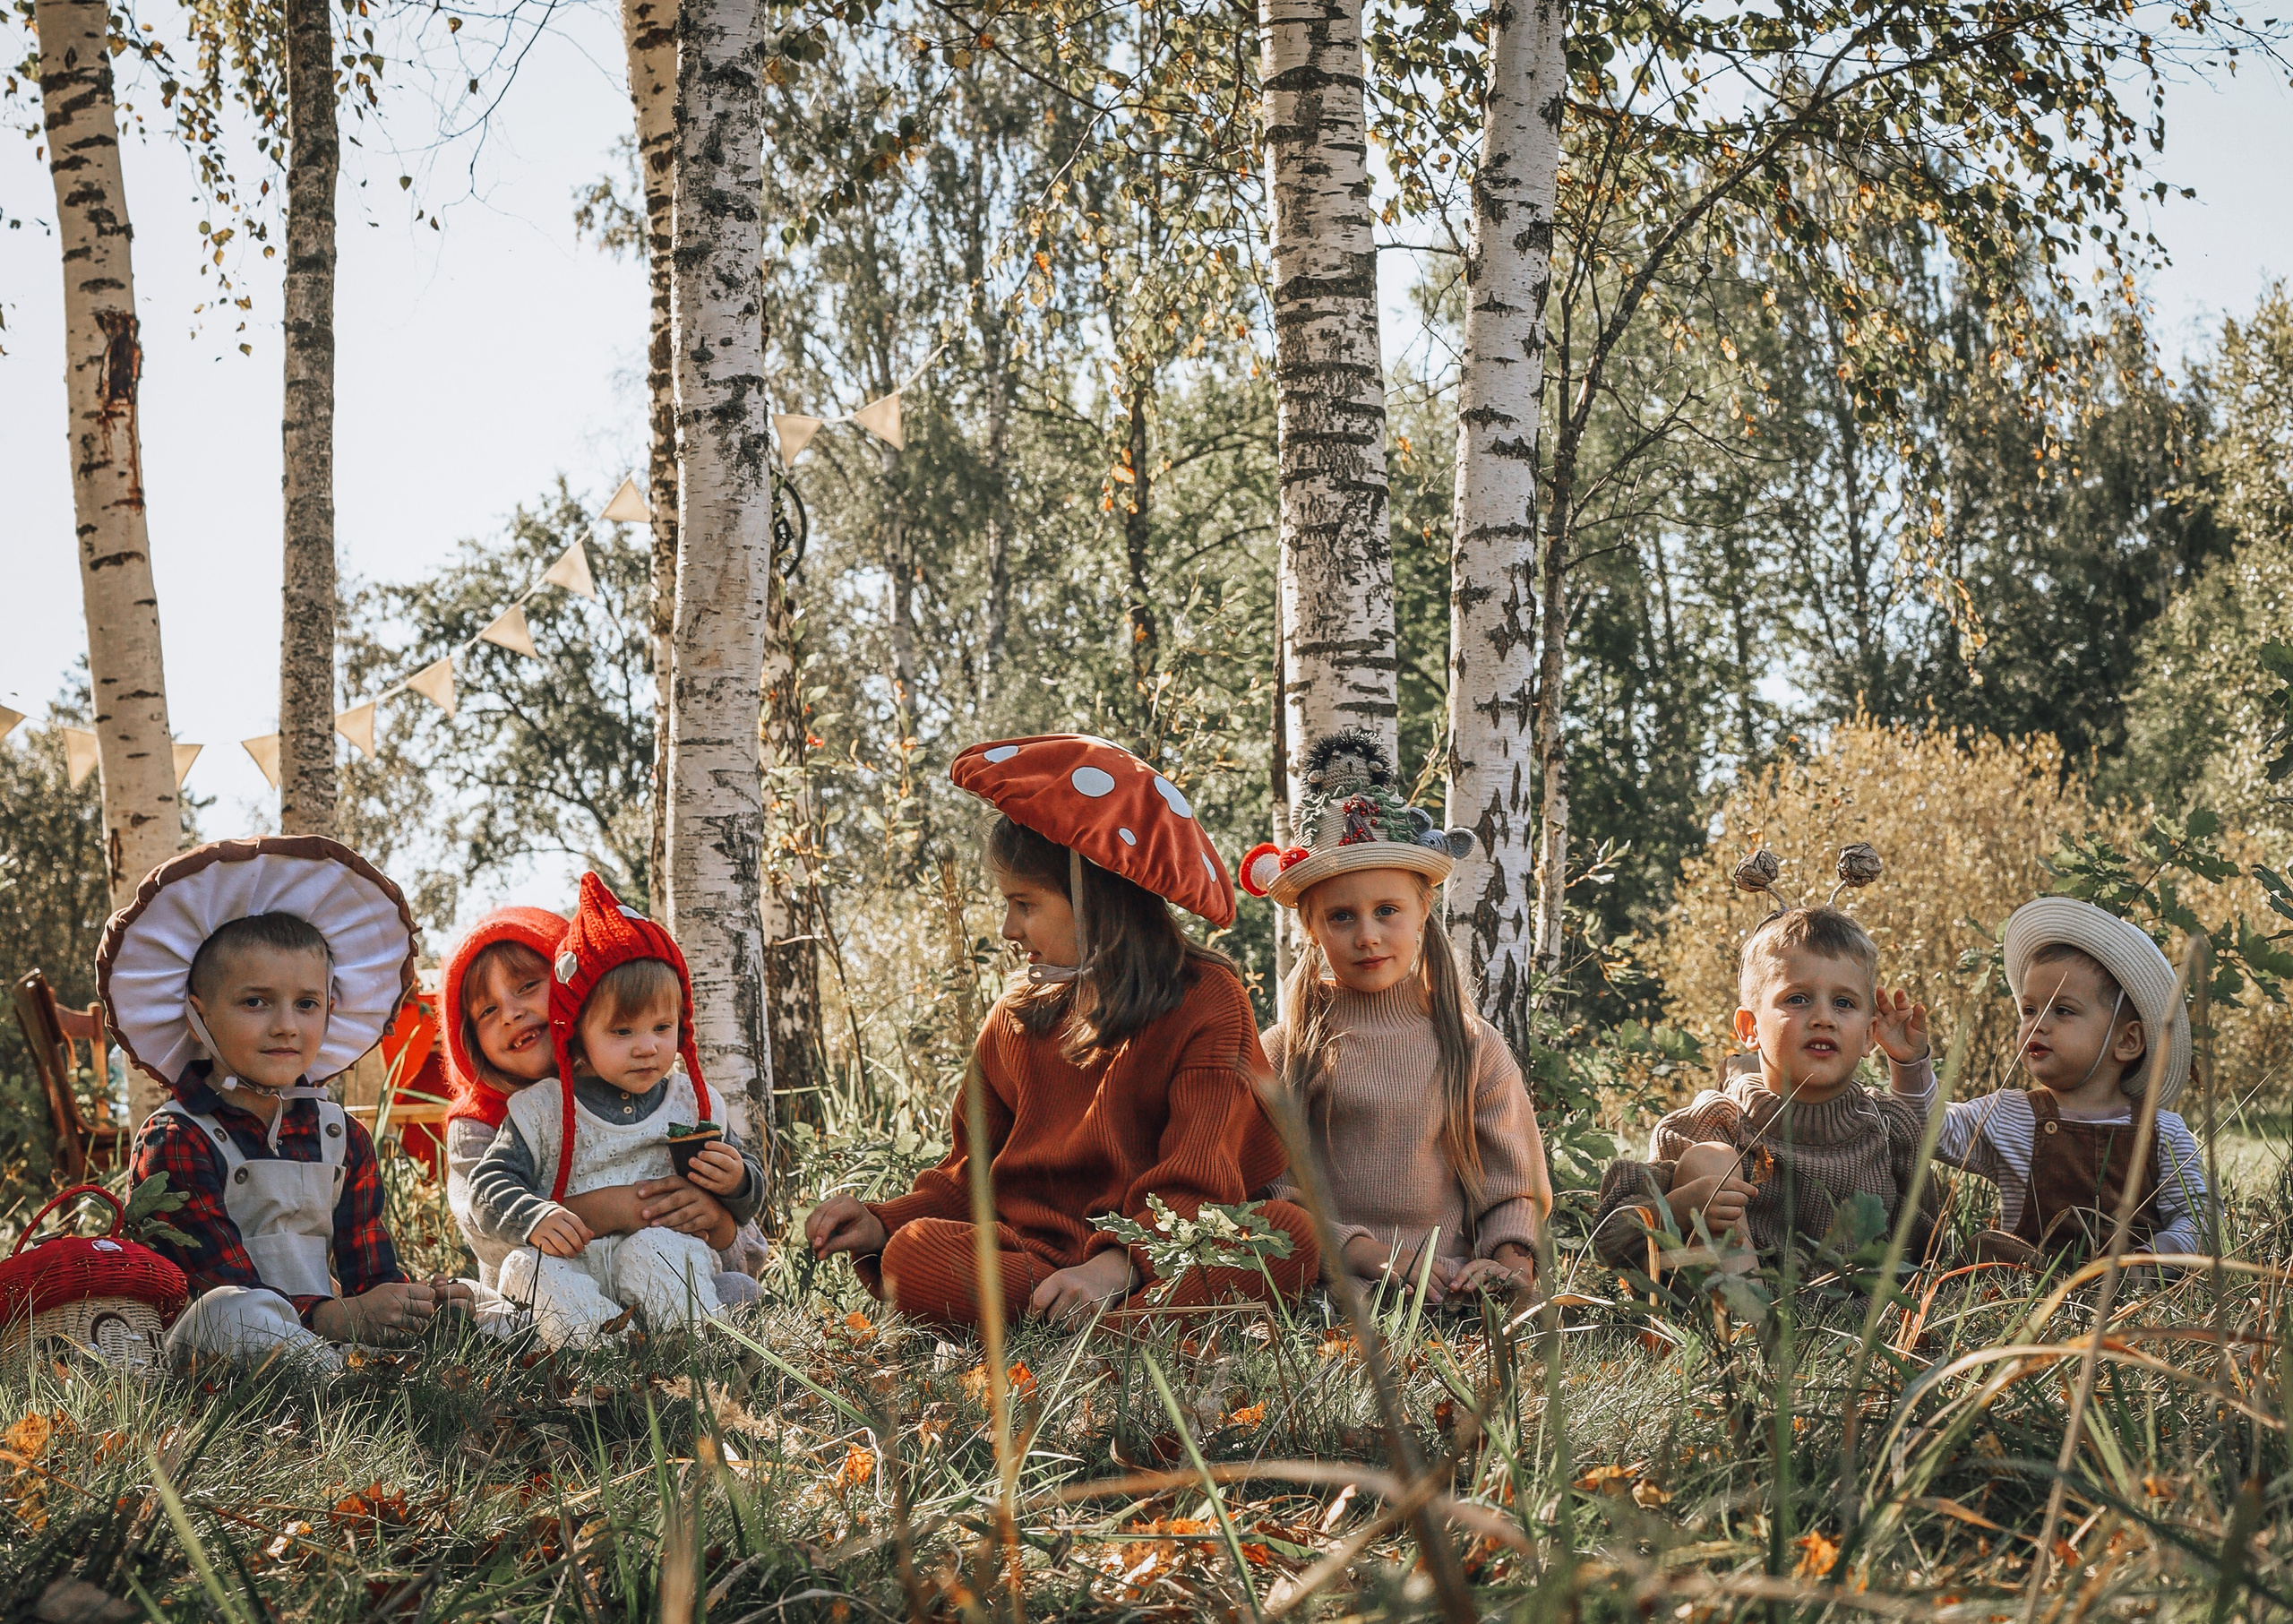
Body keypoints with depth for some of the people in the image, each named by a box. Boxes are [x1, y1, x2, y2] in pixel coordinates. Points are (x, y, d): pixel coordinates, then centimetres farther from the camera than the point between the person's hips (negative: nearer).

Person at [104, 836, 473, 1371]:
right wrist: (343, 1317, -33)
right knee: (236, 1312, -40)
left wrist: (414, 1299, -19)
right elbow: (223, 1282, -17)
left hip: (324, 1330, 6)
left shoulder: (344, 1137, 14)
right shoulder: (174, 1142, -6)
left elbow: (371, 1273, 7)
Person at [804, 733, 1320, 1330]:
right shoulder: (1014, 1022, 18)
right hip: (1027, 1248, 3)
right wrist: (883, 1223, -1)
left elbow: (1197, 1183, -11)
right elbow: (970, 1177, 20)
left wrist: (1118, 1266, -28)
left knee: (1291, 1236, -34)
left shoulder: (1207, 1001, 1)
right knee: (911, 1256, -30)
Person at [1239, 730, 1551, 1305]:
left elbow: (1515, 1185, 13)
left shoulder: (1473, 1047, 13)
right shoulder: (1281, 1053, 8)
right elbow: (1276, 1197, 0)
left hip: (1452, 1291, 2)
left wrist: (1510, 1258, -9)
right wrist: (1365, 1253, -16)